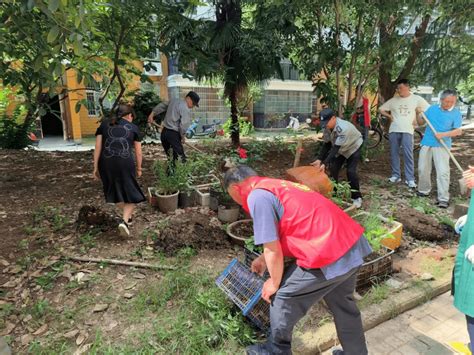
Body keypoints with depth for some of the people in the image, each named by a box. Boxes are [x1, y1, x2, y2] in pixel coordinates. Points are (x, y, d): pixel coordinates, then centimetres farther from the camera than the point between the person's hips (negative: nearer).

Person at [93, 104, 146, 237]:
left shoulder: (104, 124, 15)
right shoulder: (133, 127, 12)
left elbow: (97, 147, 8)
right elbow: (138, 152, 12)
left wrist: (96, 167, 11)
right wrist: (139, 168, 23)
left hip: (106, 163, 3)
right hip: (125, 163, -2)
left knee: (115, 191, 23)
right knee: (131, 194, 11)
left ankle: (127, 215, 37)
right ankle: (124, 221, -7)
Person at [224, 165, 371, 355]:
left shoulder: (257, 196, -10)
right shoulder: (276, 186, 18)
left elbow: (274, 251, -11)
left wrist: (274, 283, 6)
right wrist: (263, 259, 42)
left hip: (329, 255, -9)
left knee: (283, 297, 11)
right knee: (342, 303, 29)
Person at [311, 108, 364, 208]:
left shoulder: (343, 128, -41)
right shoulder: (327, 127, -19)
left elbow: (336, 148, -42)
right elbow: (327, 145, -12)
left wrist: (325, 163, -47)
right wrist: (319, 159, -22)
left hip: (353, 148, -7)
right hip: (341, 149, 7)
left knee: (351, 171, -15)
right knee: (333, 168, 0)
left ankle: (356, 197, 0)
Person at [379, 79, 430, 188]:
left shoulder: (416, 99, 2)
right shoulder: (394, 100, 8)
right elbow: (381, 109, 16)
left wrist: (417, 119, 0)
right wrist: (389, 116, 3)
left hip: (407, 130, -3)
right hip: (393, 130, 3)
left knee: (408, 155, -10)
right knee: (394, 154, 6)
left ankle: (410, 179, -6)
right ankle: (396, 175, 16)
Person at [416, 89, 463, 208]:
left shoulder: (456, 113, -2)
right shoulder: (432, 108, 7)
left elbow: (458, 131, -8)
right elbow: (421, 122, 13)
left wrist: (443, 134, -23)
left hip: (442, 146, -3)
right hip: (426, 143, 4)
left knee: (443, 172, -8)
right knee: (423, 169, 10)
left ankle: (443, 198, -5)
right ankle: (424, 190, 29)